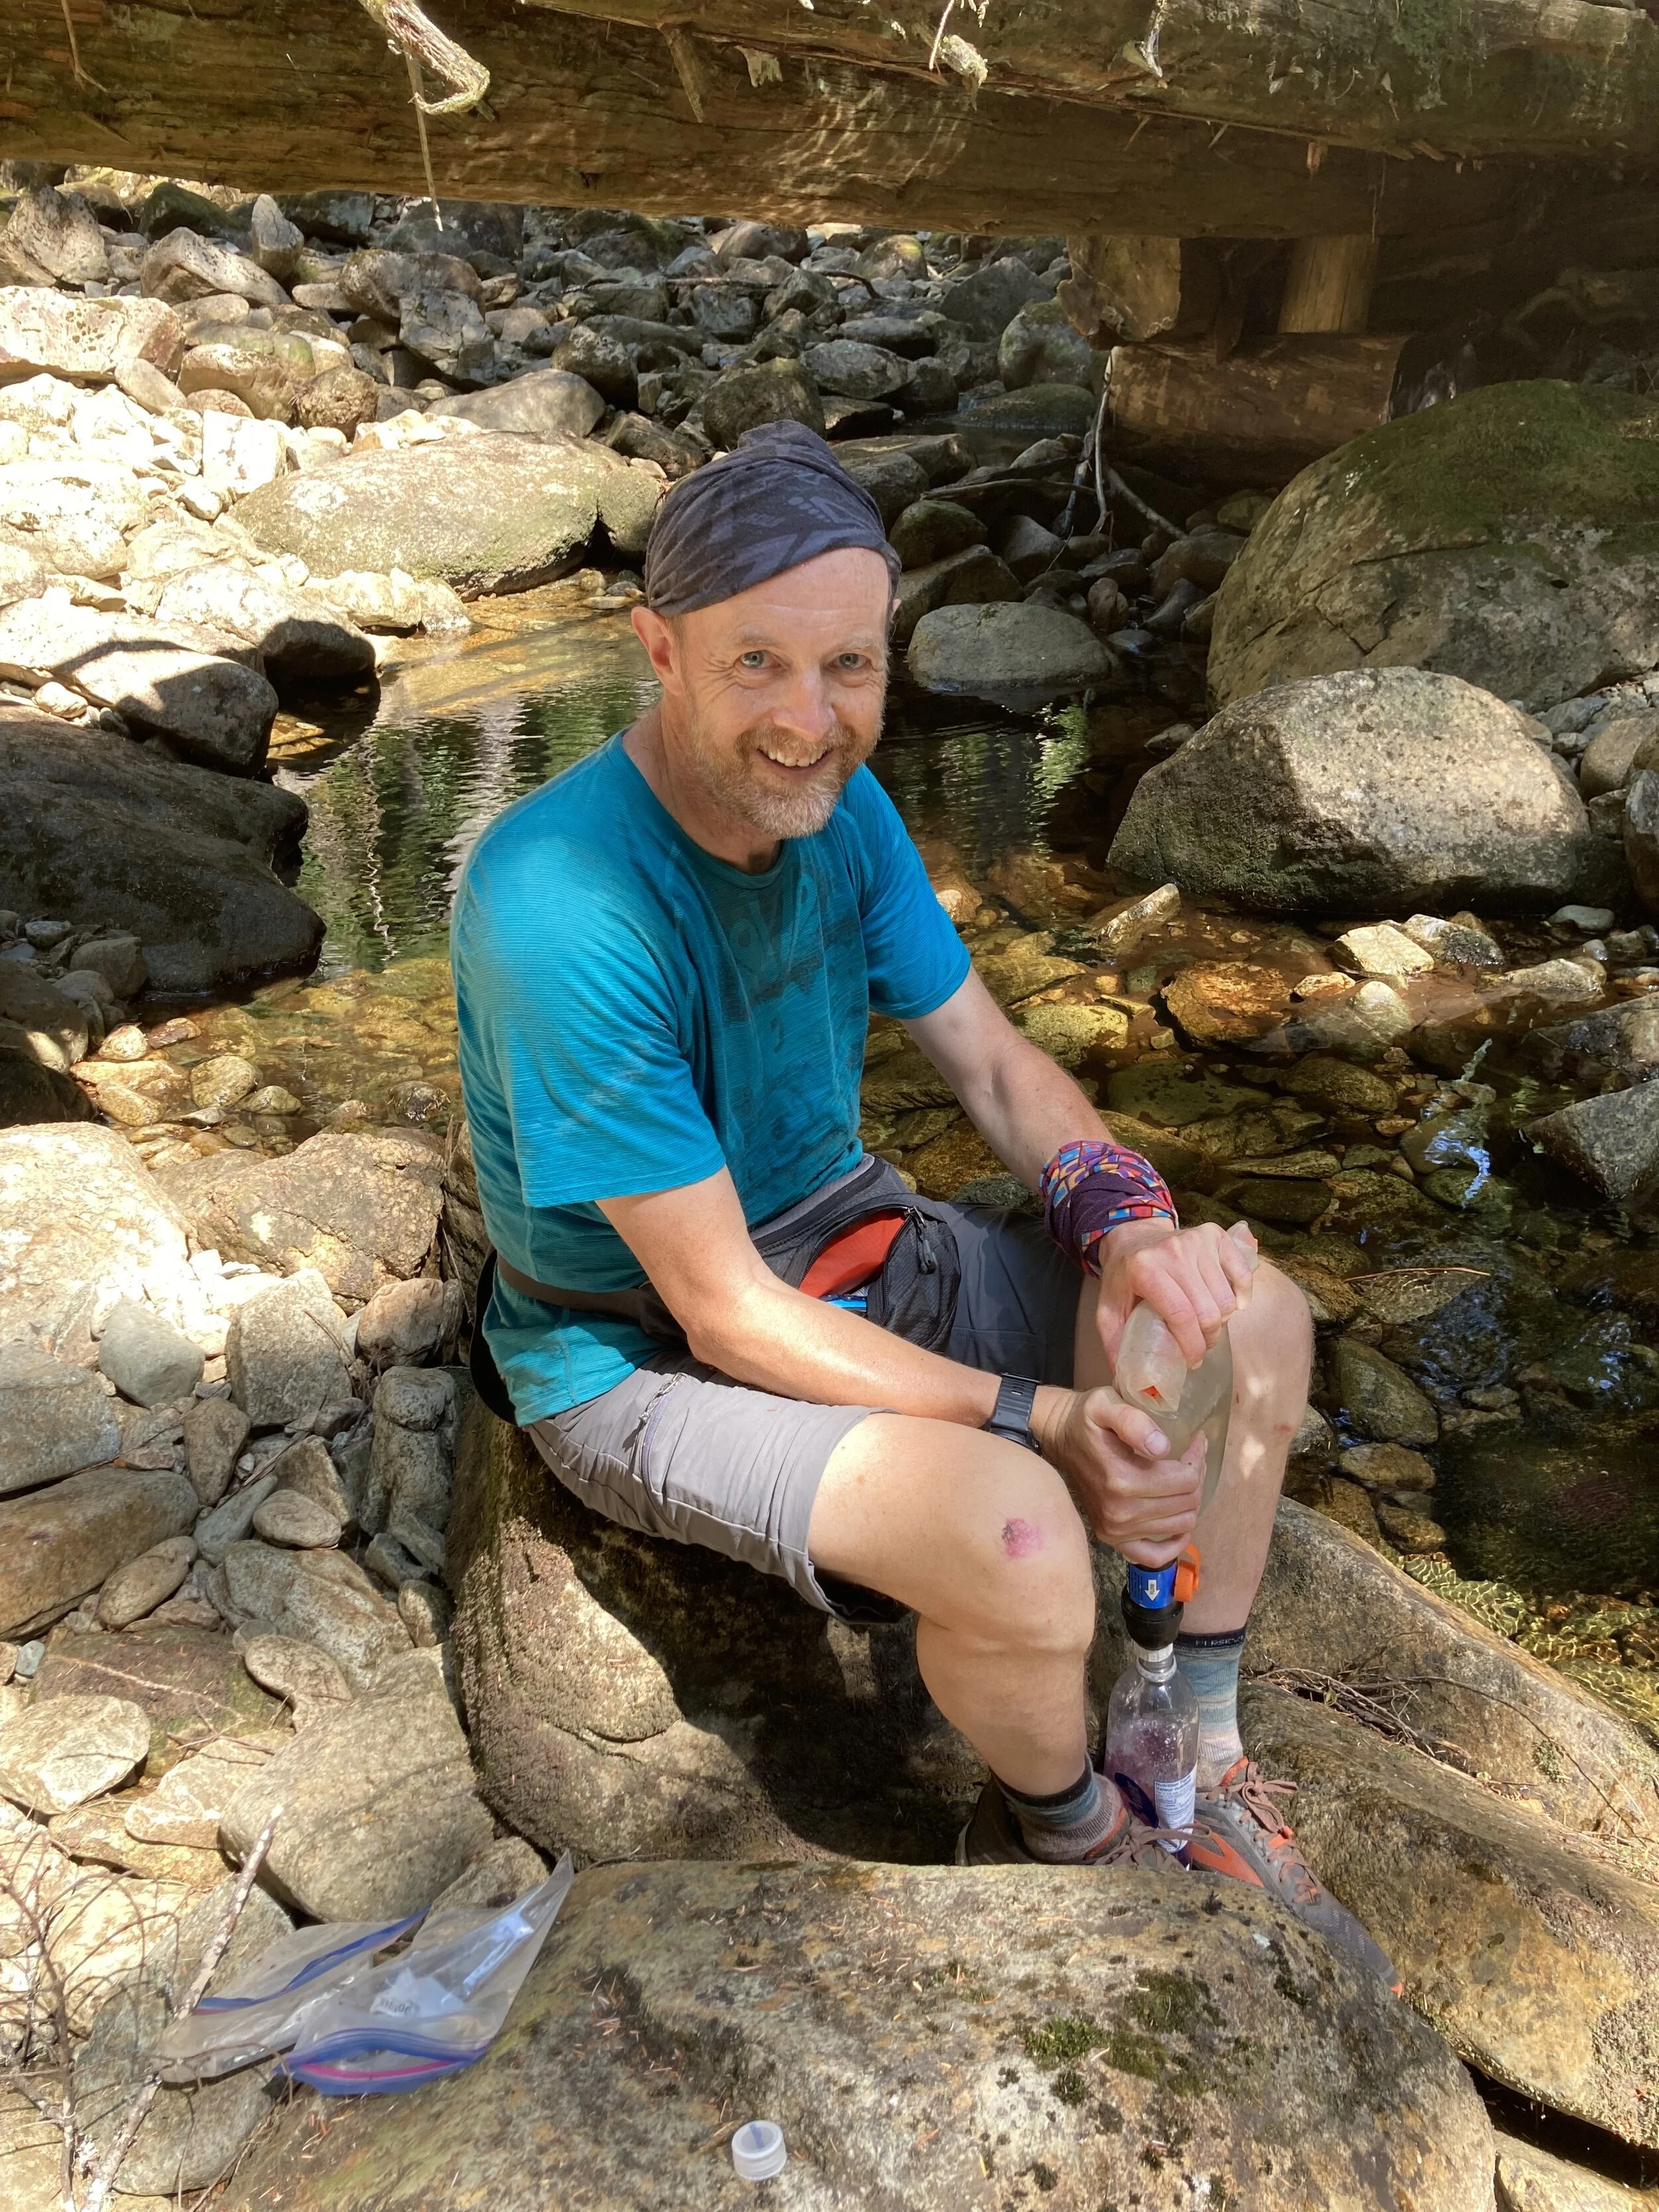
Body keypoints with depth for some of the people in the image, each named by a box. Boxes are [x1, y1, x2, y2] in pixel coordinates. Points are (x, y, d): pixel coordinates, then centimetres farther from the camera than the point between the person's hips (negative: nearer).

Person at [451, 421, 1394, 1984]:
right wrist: (1038, 1421, -26)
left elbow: (992, 1060, 3)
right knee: (1016, 1533, -33)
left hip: (852, 1243, 8)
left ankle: (1200, 1776, 15)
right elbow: (724, 1313, -26)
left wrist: (1121, 1222, -17)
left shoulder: (837, 802, -5)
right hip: (645, 1360, -8)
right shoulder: (561, 906, -30)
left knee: (1254, 1321, 0)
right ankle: (1066, 1838, 4)